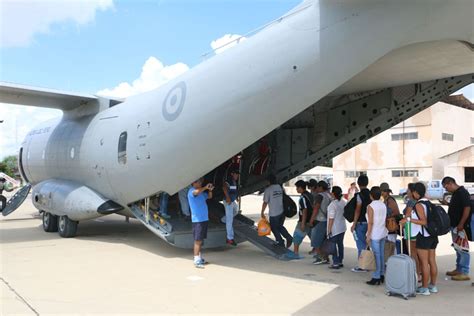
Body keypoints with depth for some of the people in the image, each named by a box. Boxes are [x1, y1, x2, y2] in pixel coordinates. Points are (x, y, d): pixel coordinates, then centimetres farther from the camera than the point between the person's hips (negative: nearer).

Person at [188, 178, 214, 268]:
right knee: (198, 240, -7)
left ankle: (199, 257, 24)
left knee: (201, 240, 15)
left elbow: (209, 197, 24)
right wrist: (205, 187, -22)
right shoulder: (191, 191, -11)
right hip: (197, 219, -9)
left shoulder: (201, 192, 15)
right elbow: (197, 192, -34)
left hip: (204, 218, 9)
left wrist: (210, 190, 5)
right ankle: (196, 261, -4)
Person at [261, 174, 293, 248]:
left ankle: (280, 242, 20)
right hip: (282, 211, 6)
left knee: (274, 228, 14)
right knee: (280, 226, 22)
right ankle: (289, 238, 9)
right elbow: (283, 198, 8)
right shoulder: (280, 187, 4)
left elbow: (265, 202, -13)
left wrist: (262, 212, -2)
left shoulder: (268, 189, -13)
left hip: (274, 213, -6)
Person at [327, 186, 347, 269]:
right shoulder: (344, 202, 2)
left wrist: (329, 230, -14)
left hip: (334, 229, -7)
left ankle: (335, 263, 4)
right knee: (340, 244, 15)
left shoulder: (333, 204, -20)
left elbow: (331, 218, -19)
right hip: (342, 228, 7)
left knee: (334, 246, 1)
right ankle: (340, 261, 23)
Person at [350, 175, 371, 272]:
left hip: (361, 223, -7)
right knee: (366, 244, 16)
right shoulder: (370, 194, 6)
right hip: (369, 222, 7)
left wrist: (354, 224, -14)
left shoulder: (360, 195, -15)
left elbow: (358, 210, -18)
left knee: (361, 245, -1)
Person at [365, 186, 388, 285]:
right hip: (383, 233, 7)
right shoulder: (383, 205, 6)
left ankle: (376, 278, 2)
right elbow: (385, 219, 10)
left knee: (377, 256, -3)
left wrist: (368, 236, -12)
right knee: (381, 255, 13)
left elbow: (370, 222, -16)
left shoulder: (371, 206, -14)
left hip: (375, 234, -7)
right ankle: (381, 275, 21)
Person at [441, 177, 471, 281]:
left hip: (460, 227, -10)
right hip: (454, 225, 10)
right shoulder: (455, 193, 13)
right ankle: (459, 269, 28)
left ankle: (464, 273, 3)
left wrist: (461, 224, -24)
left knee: (462, 249, -3)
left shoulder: (463, 193, -16)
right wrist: (447, 203, 11)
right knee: (458, 249, 17)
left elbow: (467, 208, -23)